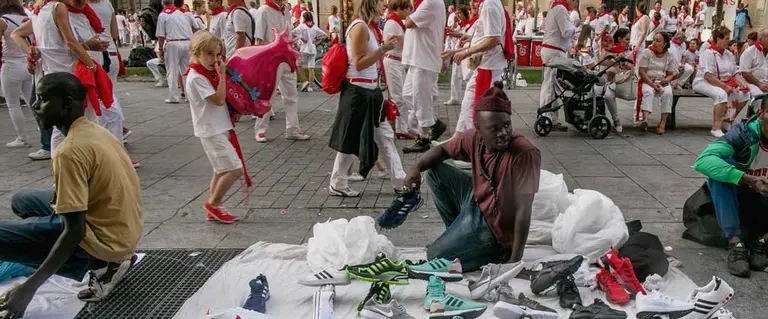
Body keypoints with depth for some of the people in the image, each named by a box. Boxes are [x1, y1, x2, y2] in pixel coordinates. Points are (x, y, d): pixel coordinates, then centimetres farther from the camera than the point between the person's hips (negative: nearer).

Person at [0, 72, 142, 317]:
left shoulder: (70, 151, -23)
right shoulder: (94, 130, 4)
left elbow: (74, 231, -24)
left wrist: (29, 288, -21)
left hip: (105, 238, -9)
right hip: (123, 227, 9)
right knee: (22, 201, 21)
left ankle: (101, 265, -4)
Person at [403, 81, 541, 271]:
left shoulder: (525, 153, -30)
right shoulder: (474, 138, -11)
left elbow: (523, 210, -27)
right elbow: (443, 149, 8)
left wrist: (515, 261, -25)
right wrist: (416, 167, -12)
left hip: (493, 224, -7)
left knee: (435, 257, -5)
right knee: (435, 171, 6)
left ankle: (499, 254, 4)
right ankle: (458, 232, 15)